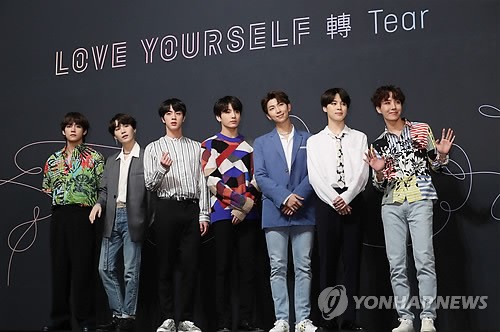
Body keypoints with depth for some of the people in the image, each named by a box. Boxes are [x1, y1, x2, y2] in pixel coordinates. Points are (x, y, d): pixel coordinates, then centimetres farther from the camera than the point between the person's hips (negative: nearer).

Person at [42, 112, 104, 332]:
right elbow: (46, 188, 20)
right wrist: (58, 199, 8)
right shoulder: (53, 159, 14)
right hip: (59, 216, 4)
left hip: (83, 215, -4)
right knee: (59, 266, 7)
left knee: (82, 266, -3)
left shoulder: (94, 158, 2)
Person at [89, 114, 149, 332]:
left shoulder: (146, 157, -1)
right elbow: (104, 189, 16)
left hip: (133, 218, -6)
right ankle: (118, 314, 16)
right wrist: (99, 204, -3)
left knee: (131, 271, -1)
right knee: (106, 268, 5)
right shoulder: (111, 161, 18)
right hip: (112, 218, 6)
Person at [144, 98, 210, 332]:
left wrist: (204, 214, 2)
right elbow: (150, 185, 2)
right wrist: (162, 169, -18)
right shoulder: (153, 148, 8)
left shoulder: (196, 147, 14)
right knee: (165, 266, 2)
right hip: (166, 208, -1)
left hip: (191, 209, 1)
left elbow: (202, 183, 10)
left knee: (190, 266, 0)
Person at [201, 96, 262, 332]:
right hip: (222, 213, -3)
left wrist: (245, 208, -6)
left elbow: (256, 180, 9)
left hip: (248, 214, 3)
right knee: (223, 267, -2)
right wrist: (242, 201, -11)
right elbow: (212, 180, -5)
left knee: (247, 266, 2)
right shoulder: (210, 144, 7)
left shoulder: (249, 145, 16)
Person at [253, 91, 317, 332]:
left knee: (304, 267, 2)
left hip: (304, 212, 0)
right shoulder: (261, 143, 12)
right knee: (278, 269, 1)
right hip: (275, 213, 0)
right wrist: (284, 197, -12)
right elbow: (260, 177, 1)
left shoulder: (308, 140, 12)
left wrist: (298, 197, -12)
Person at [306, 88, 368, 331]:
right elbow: (315, 177, -2)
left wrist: (346, 198, -14)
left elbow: (362, 173, 0)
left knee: (352, 260, 0)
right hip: (326, 202, 0)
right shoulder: (314, 141, 10)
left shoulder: (359, 138, 11)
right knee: (327, 260, 1)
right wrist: (334, 200, -14)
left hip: (353, 201, 1)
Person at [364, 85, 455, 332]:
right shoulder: (379, 144, 13)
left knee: (424, 260, -12)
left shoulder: (421, 129, 7)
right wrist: (378, 172, -9)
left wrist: (442, 154, -11)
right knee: (396, 263, 0)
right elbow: (379, 185, 13)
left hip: (420, 200, -3)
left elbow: (435, 165, 11)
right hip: (392, 205, 3)